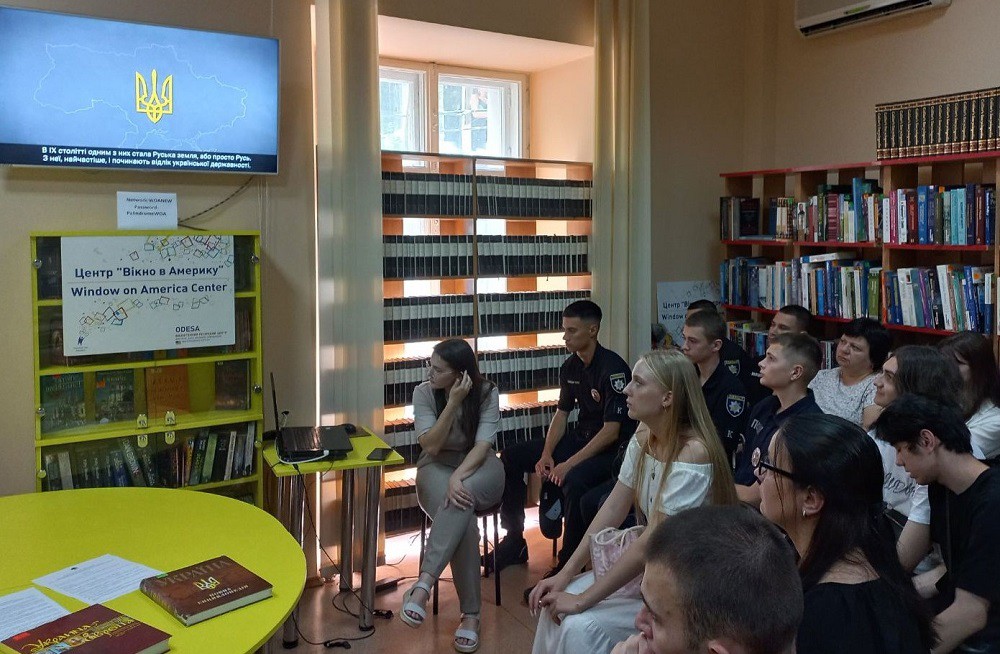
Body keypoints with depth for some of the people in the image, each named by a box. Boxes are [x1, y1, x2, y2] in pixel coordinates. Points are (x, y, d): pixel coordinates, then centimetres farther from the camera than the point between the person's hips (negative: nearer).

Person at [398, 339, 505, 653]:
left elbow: (482, 445, -19)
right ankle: (470, 615, -26)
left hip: (479, 469, 0)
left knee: (463, 499, -39)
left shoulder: (487, 393, -10)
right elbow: (431, 446, -15)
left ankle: (423, 584, -41)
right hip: (437, 469, 0)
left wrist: (458, 477, -36)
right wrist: (453, 403, -24)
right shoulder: (423, 392, -8)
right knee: (465, 524, -33)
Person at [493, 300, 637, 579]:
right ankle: (514, 540, 10)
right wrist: (546, 454, -6)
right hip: (581, 438, 9)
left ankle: (568, 563, -19)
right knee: (510, 458, 1)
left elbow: (612, 431, -24)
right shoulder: (570, 367, 4)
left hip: (614, 449, -8)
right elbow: (561, 414, 10)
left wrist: (569, 464, -26)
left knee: (575, 479, -39)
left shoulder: (613, 368, -20)